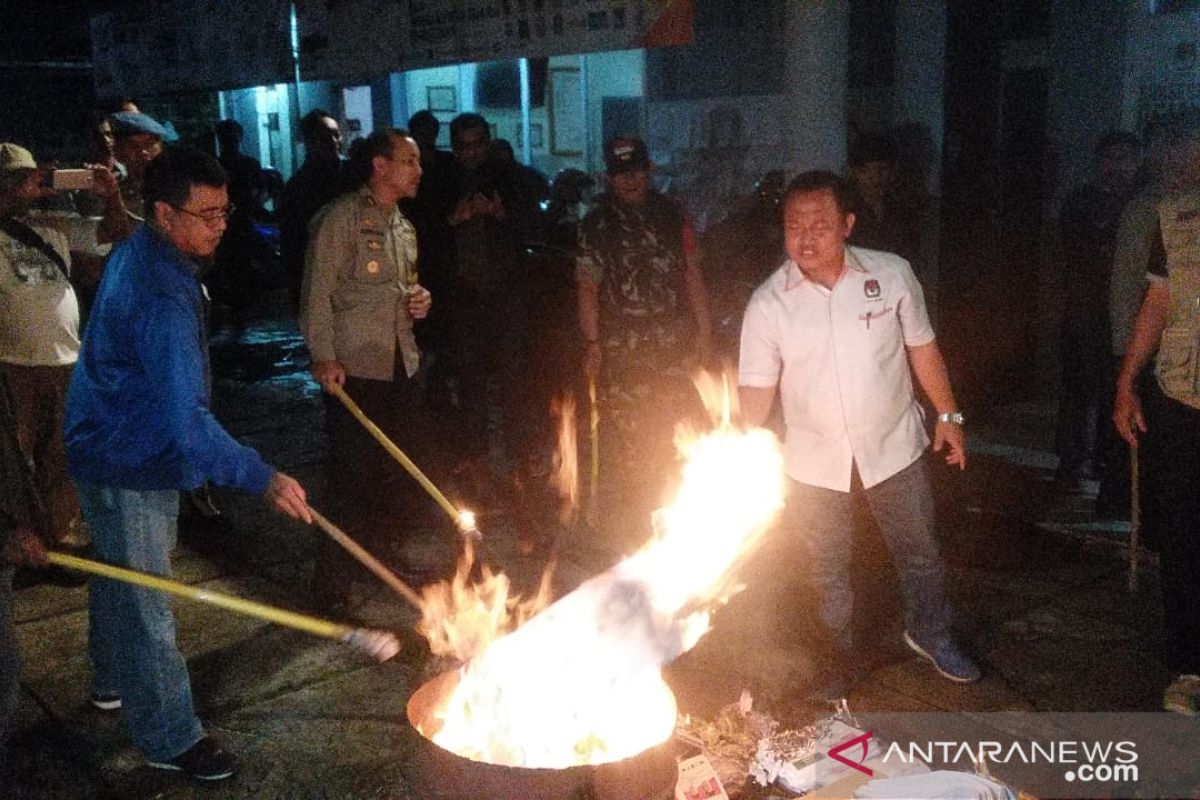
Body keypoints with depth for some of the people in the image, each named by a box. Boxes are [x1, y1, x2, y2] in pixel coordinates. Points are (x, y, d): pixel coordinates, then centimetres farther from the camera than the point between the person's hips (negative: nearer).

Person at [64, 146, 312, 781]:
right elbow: (184, 418, -39)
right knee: (145, 603, 1)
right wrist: (259, 477, -40)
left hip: (115, 447, 10)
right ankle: (169, 737, 14)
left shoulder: (138, 254, 2)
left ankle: (113, 682, 47)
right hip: (127, 465, -10)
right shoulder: (160, 298, -32)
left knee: (117, 577, 26)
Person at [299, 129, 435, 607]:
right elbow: (318, 292, -13)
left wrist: (419, 300, 6)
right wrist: (323, 356, -21)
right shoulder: (341, 218, -9)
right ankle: (334, 582, 9)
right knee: (354, 476, -4)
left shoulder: (404, 227, 16)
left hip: (402, 365, 8)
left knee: (409, 468, 14)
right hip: (354, 368, -8)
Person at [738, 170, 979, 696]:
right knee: (828, 568, 15)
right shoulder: (768, 303, -11)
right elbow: (757, 386, -8)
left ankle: (929, 633, 44)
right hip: (814, 460, 0)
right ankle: (836, 662, 36)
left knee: (919, 550, 17)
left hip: (892, 446, 1)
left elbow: (921, 348, 2)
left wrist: (948, 416, 5)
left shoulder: (892, 275, -10)